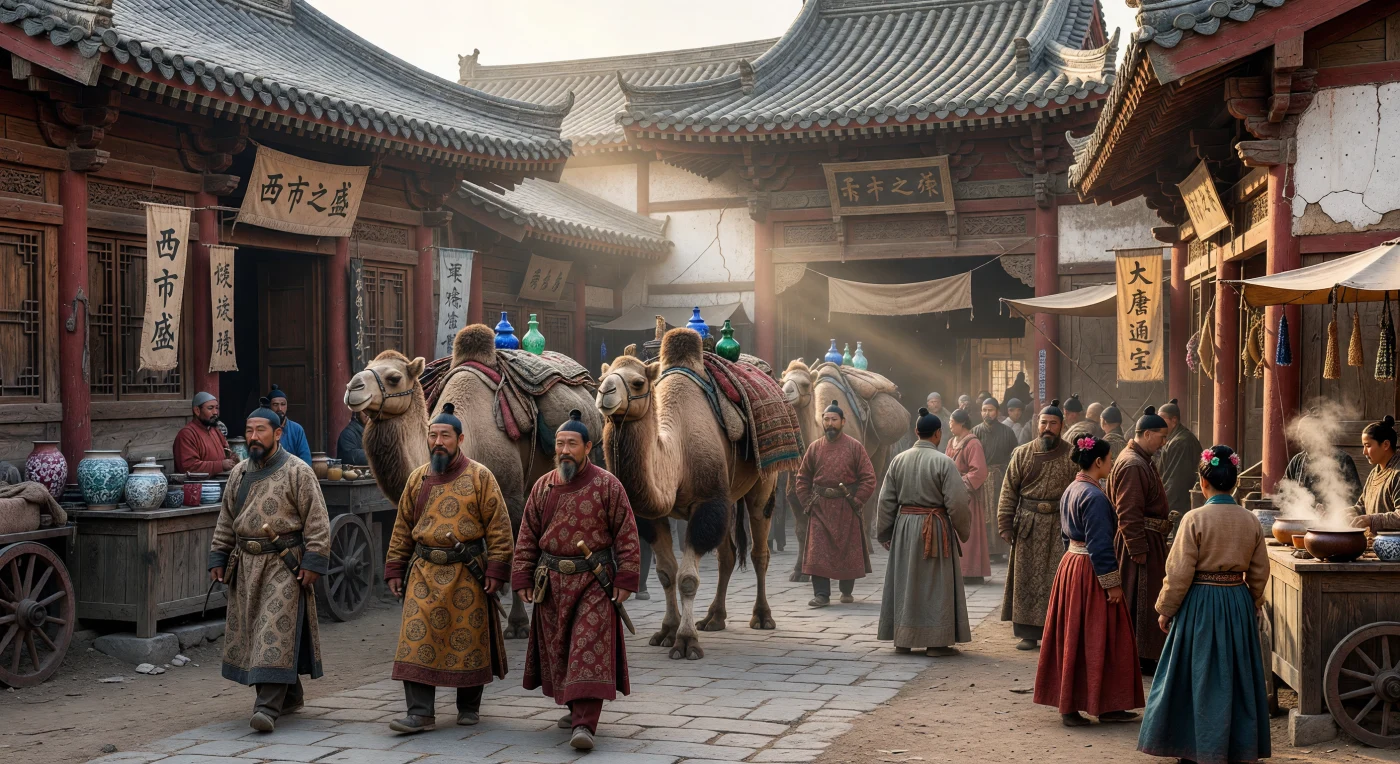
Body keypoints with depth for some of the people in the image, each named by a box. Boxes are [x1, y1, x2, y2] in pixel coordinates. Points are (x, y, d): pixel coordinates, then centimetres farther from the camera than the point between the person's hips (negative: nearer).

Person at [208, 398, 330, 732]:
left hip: (284, 565, -7)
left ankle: (268, 706, -12)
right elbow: (225, 520, 18)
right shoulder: (239, 472, 12)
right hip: (247, 564, 7)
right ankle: (290, 696, 25)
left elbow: (317, 520, -9)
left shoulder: (298, 472, -6)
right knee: (251, 631, 10)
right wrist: (218, 558, 11)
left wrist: (313, 562, -15)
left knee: (276, 632, -10)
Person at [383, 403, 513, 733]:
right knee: (416, 639, -5)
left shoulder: (480, 477, -2)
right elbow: (402, 527, 14)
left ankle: (469, 707, 22)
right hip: (424, 572, 3)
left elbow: (499, 526, -4)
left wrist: (495, 569, -10)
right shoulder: (417, 478, 9)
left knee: (469, 641, 6)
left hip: (466, 574, -3)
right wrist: (394, 569, 10)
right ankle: (421, 712, -2)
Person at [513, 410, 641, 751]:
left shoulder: (608, 485, -5)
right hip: (552, 582, 4)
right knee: (558, 649, 11)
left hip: (594, 582, -4)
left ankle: (584, 724, -15)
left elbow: (626, 535, -5)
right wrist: (522, 579, 3)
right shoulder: (543, 487, 6)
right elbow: (527, 537, 9)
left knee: (589, 649, -10)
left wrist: (625, 579, -10)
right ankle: (576, 706, 30)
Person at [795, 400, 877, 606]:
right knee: (817, 551, -5)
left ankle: (847, 591, 23)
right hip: (820, 508, 2)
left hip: (847, 508, -2)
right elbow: (802, 478, 11)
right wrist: (807, 503, 0)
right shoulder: (814, 448, 6)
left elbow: (868, 479, -3)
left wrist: (856, 502, -10)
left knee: (848, 551, 6)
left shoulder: (855, 447, -1)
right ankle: (821, 594, -2)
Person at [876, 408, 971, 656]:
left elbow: (886, 500, 6)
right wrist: (963, 530, 4)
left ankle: (902, 639, 18)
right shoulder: (943, 462, -12)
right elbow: (956, 502, -12)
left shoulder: (898, 460, 2)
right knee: (936, 585, 4)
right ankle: (937, 642, 7)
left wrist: (884, 533, 15)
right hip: (935, 528, -4)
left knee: (904, 582, 12)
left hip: (904, 526, 4)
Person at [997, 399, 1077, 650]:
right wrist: (1005, 525, -1)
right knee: (1026, 580, 4)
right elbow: (1009, 491, 5)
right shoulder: (1022, 454, 6)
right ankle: (1028, 633, 12)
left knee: (1057, 580, -2)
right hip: (1028, 527, 2)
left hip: (1061, 528, -2)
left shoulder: (1073, 457, 1)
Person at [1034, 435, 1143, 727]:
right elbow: (1100, 544, -20)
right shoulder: (1094, 497, -19)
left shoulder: (1070, 491, 10)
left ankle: (1068, 704, 20)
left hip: (1071, 564, 10)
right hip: (1090, 571, -9)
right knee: (1094, 640, -1)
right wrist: (1112, 582, -16)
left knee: (1072, 637, 13)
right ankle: (1105, 705, 7)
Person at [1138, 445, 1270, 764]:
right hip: (1238, 604, 4)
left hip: (1200, 604, -4)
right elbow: (1259, 573, 7)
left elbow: (1179, 573, -12)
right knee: (1236, 674, 14)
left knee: (1200, 675, 7)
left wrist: (1165, 609, -1)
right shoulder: (1251, 520, -1)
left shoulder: (1195, 519, -14)